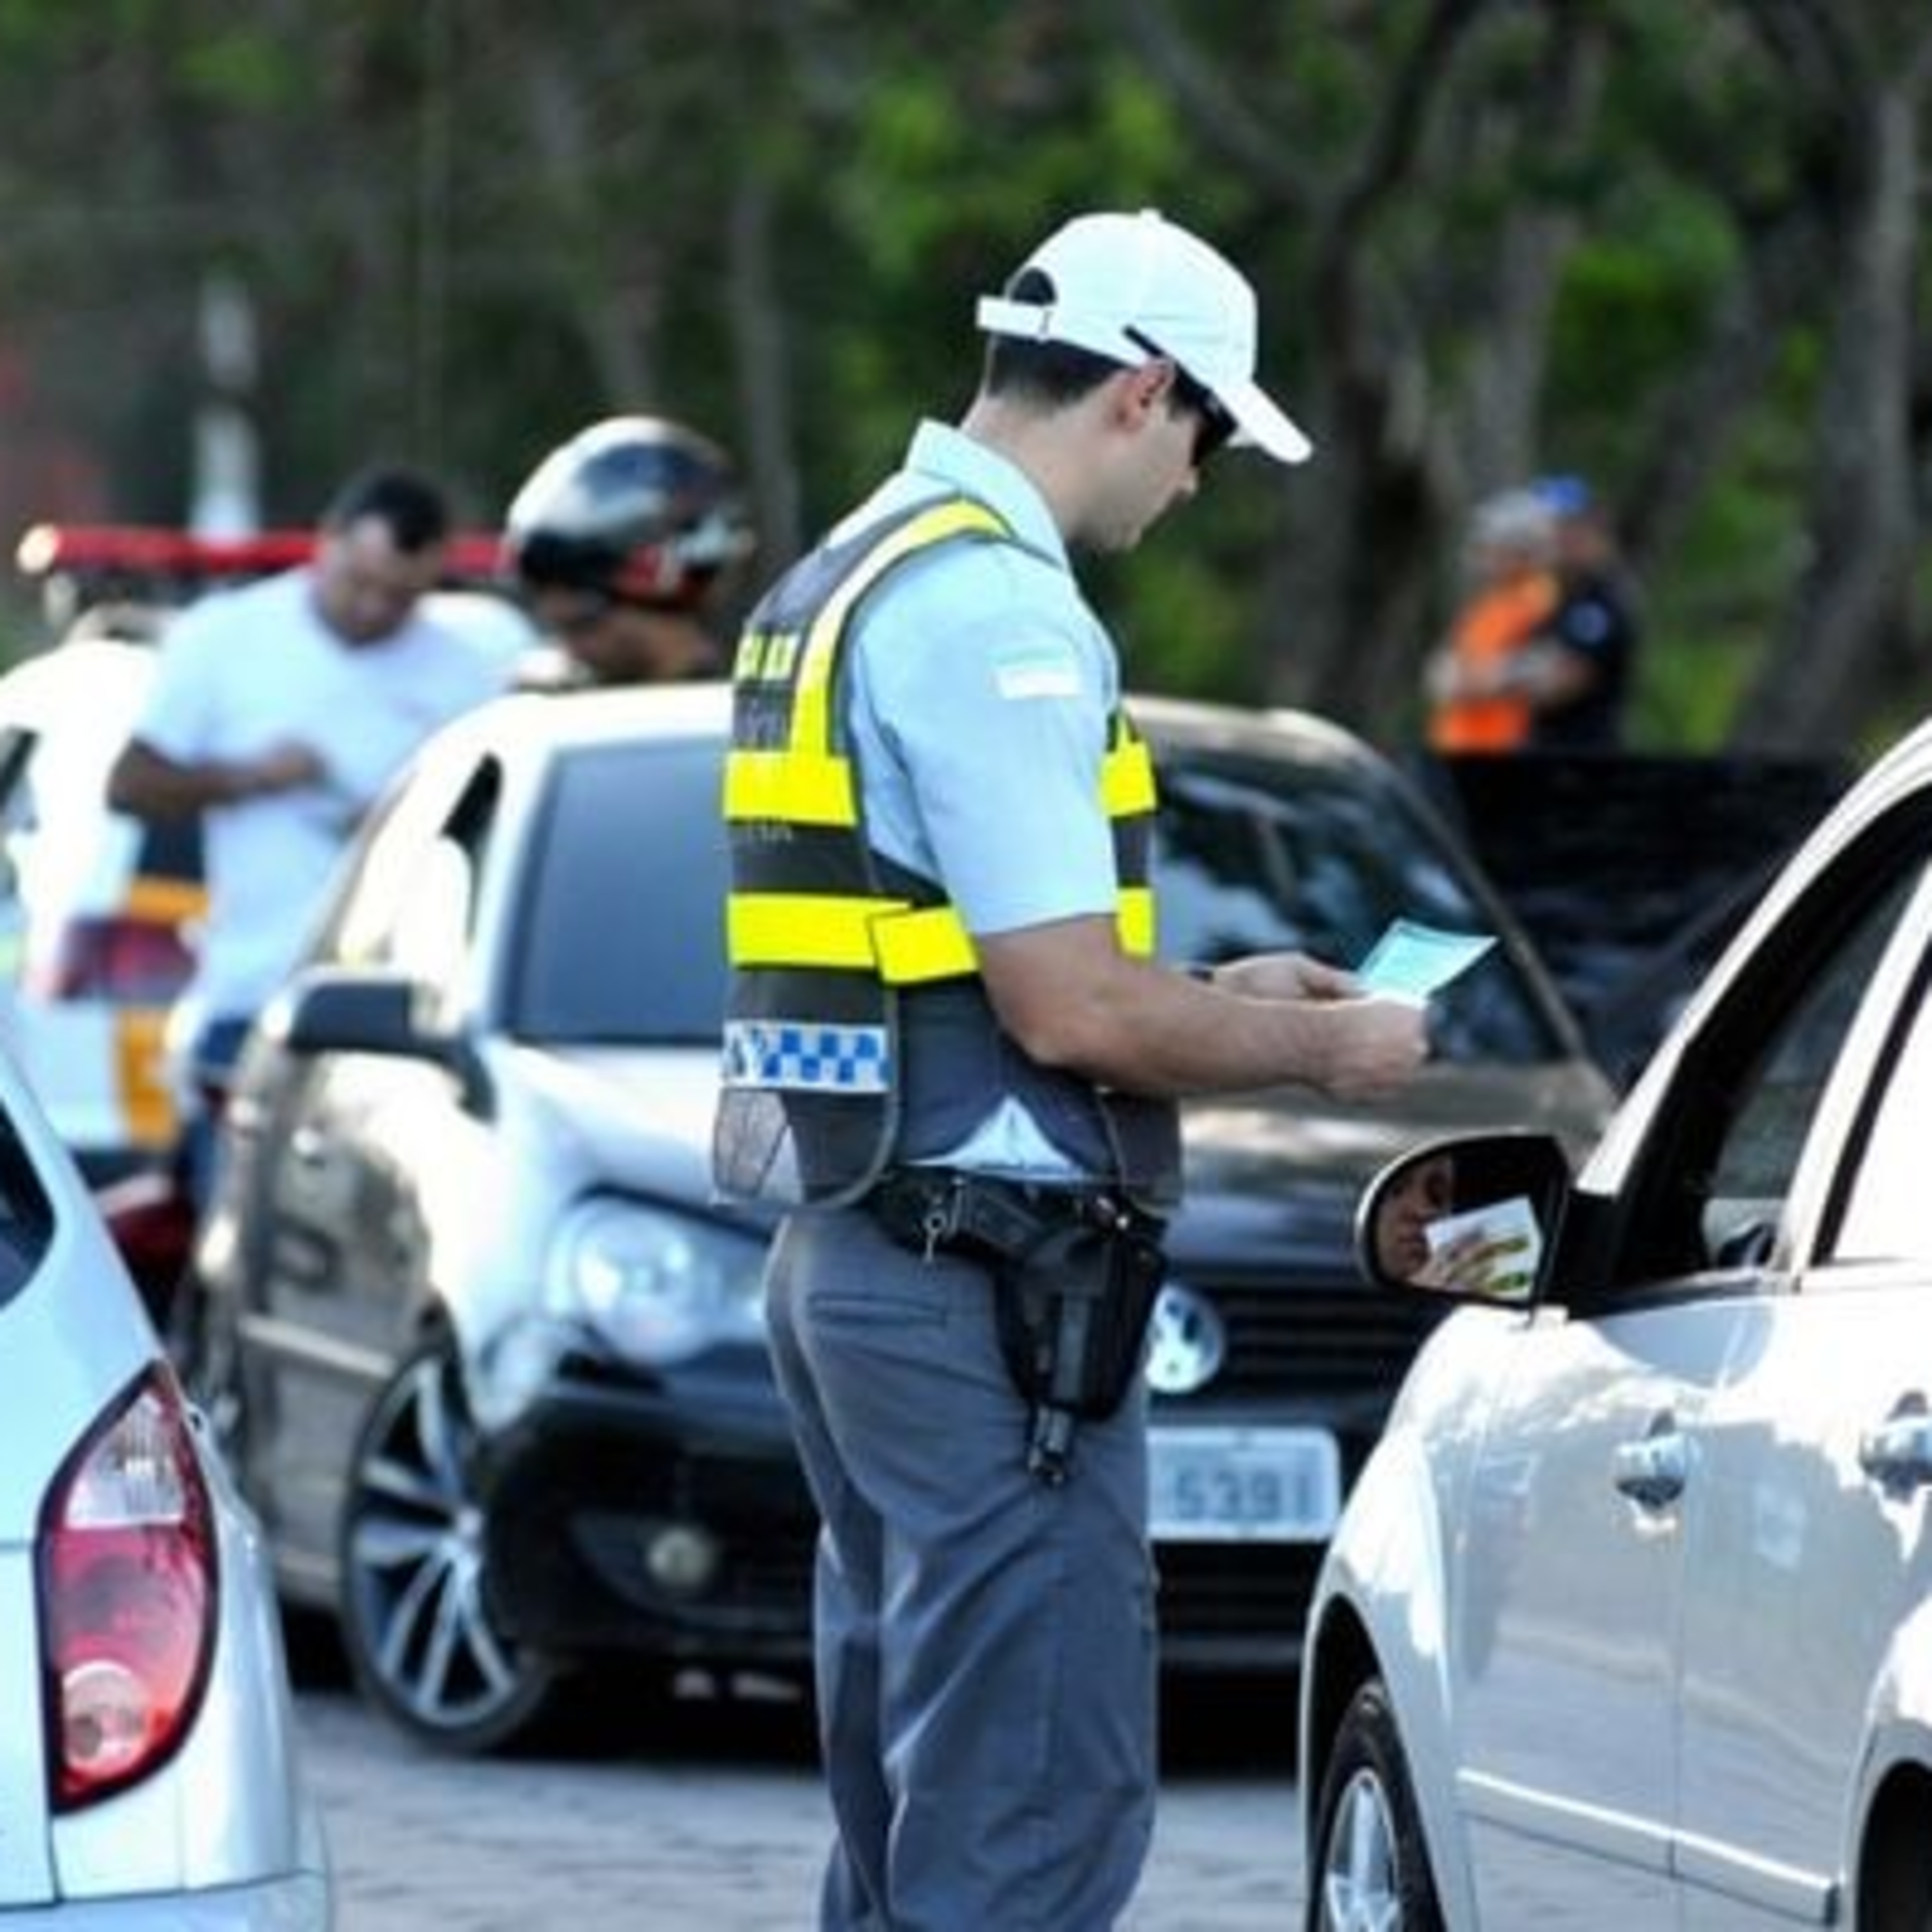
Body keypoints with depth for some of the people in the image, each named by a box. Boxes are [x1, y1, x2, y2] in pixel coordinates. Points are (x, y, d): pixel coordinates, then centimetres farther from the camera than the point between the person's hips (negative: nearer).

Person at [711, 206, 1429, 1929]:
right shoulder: (996, 612, -15)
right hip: (990, 1282, -10)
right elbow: (1070, 1010, -19)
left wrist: (1216, 999, 21)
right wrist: (1317, 1048, -4)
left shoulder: (842, 588, 17)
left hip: (848, 1252, 11)